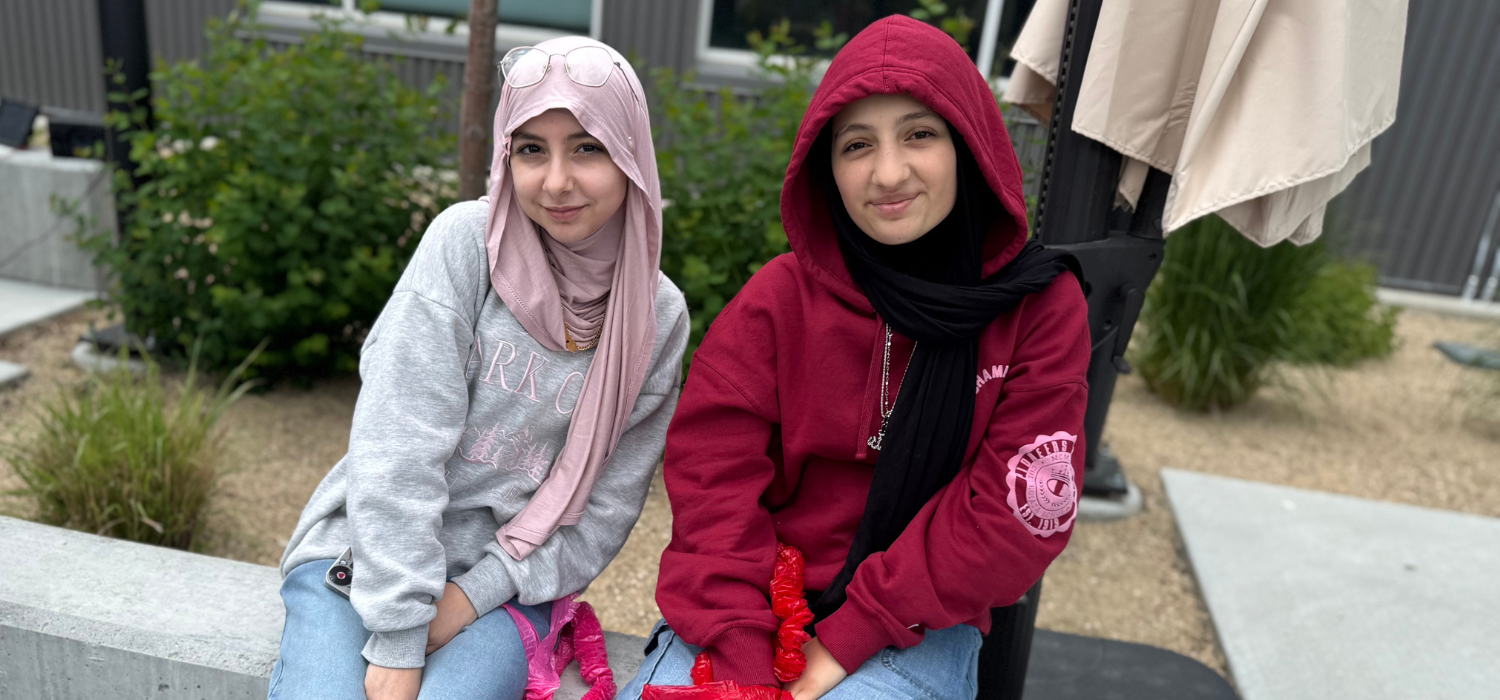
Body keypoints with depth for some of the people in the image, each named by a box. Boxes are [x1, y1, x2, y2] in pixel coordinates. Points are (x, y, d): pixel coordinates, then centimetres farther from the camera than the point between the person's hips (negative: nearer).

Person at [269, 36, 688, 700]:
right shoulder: (465, 241, -9)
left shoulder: (658, 315, -2)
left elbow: (607, 508, 0)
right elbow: (398, 450, -15)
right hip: (363, 554, -1)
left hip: (503, 584, 1)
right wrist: (396, 640, -17)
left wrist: (474, 593, -10)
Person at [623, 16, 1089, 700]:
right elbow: (713, 475, -7)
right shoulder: (781, 295, -4)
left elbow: (1019, 511, -10)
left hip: (919, 626, -1)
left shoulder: (1041, 305, -7)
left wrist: (846, 639, -13)